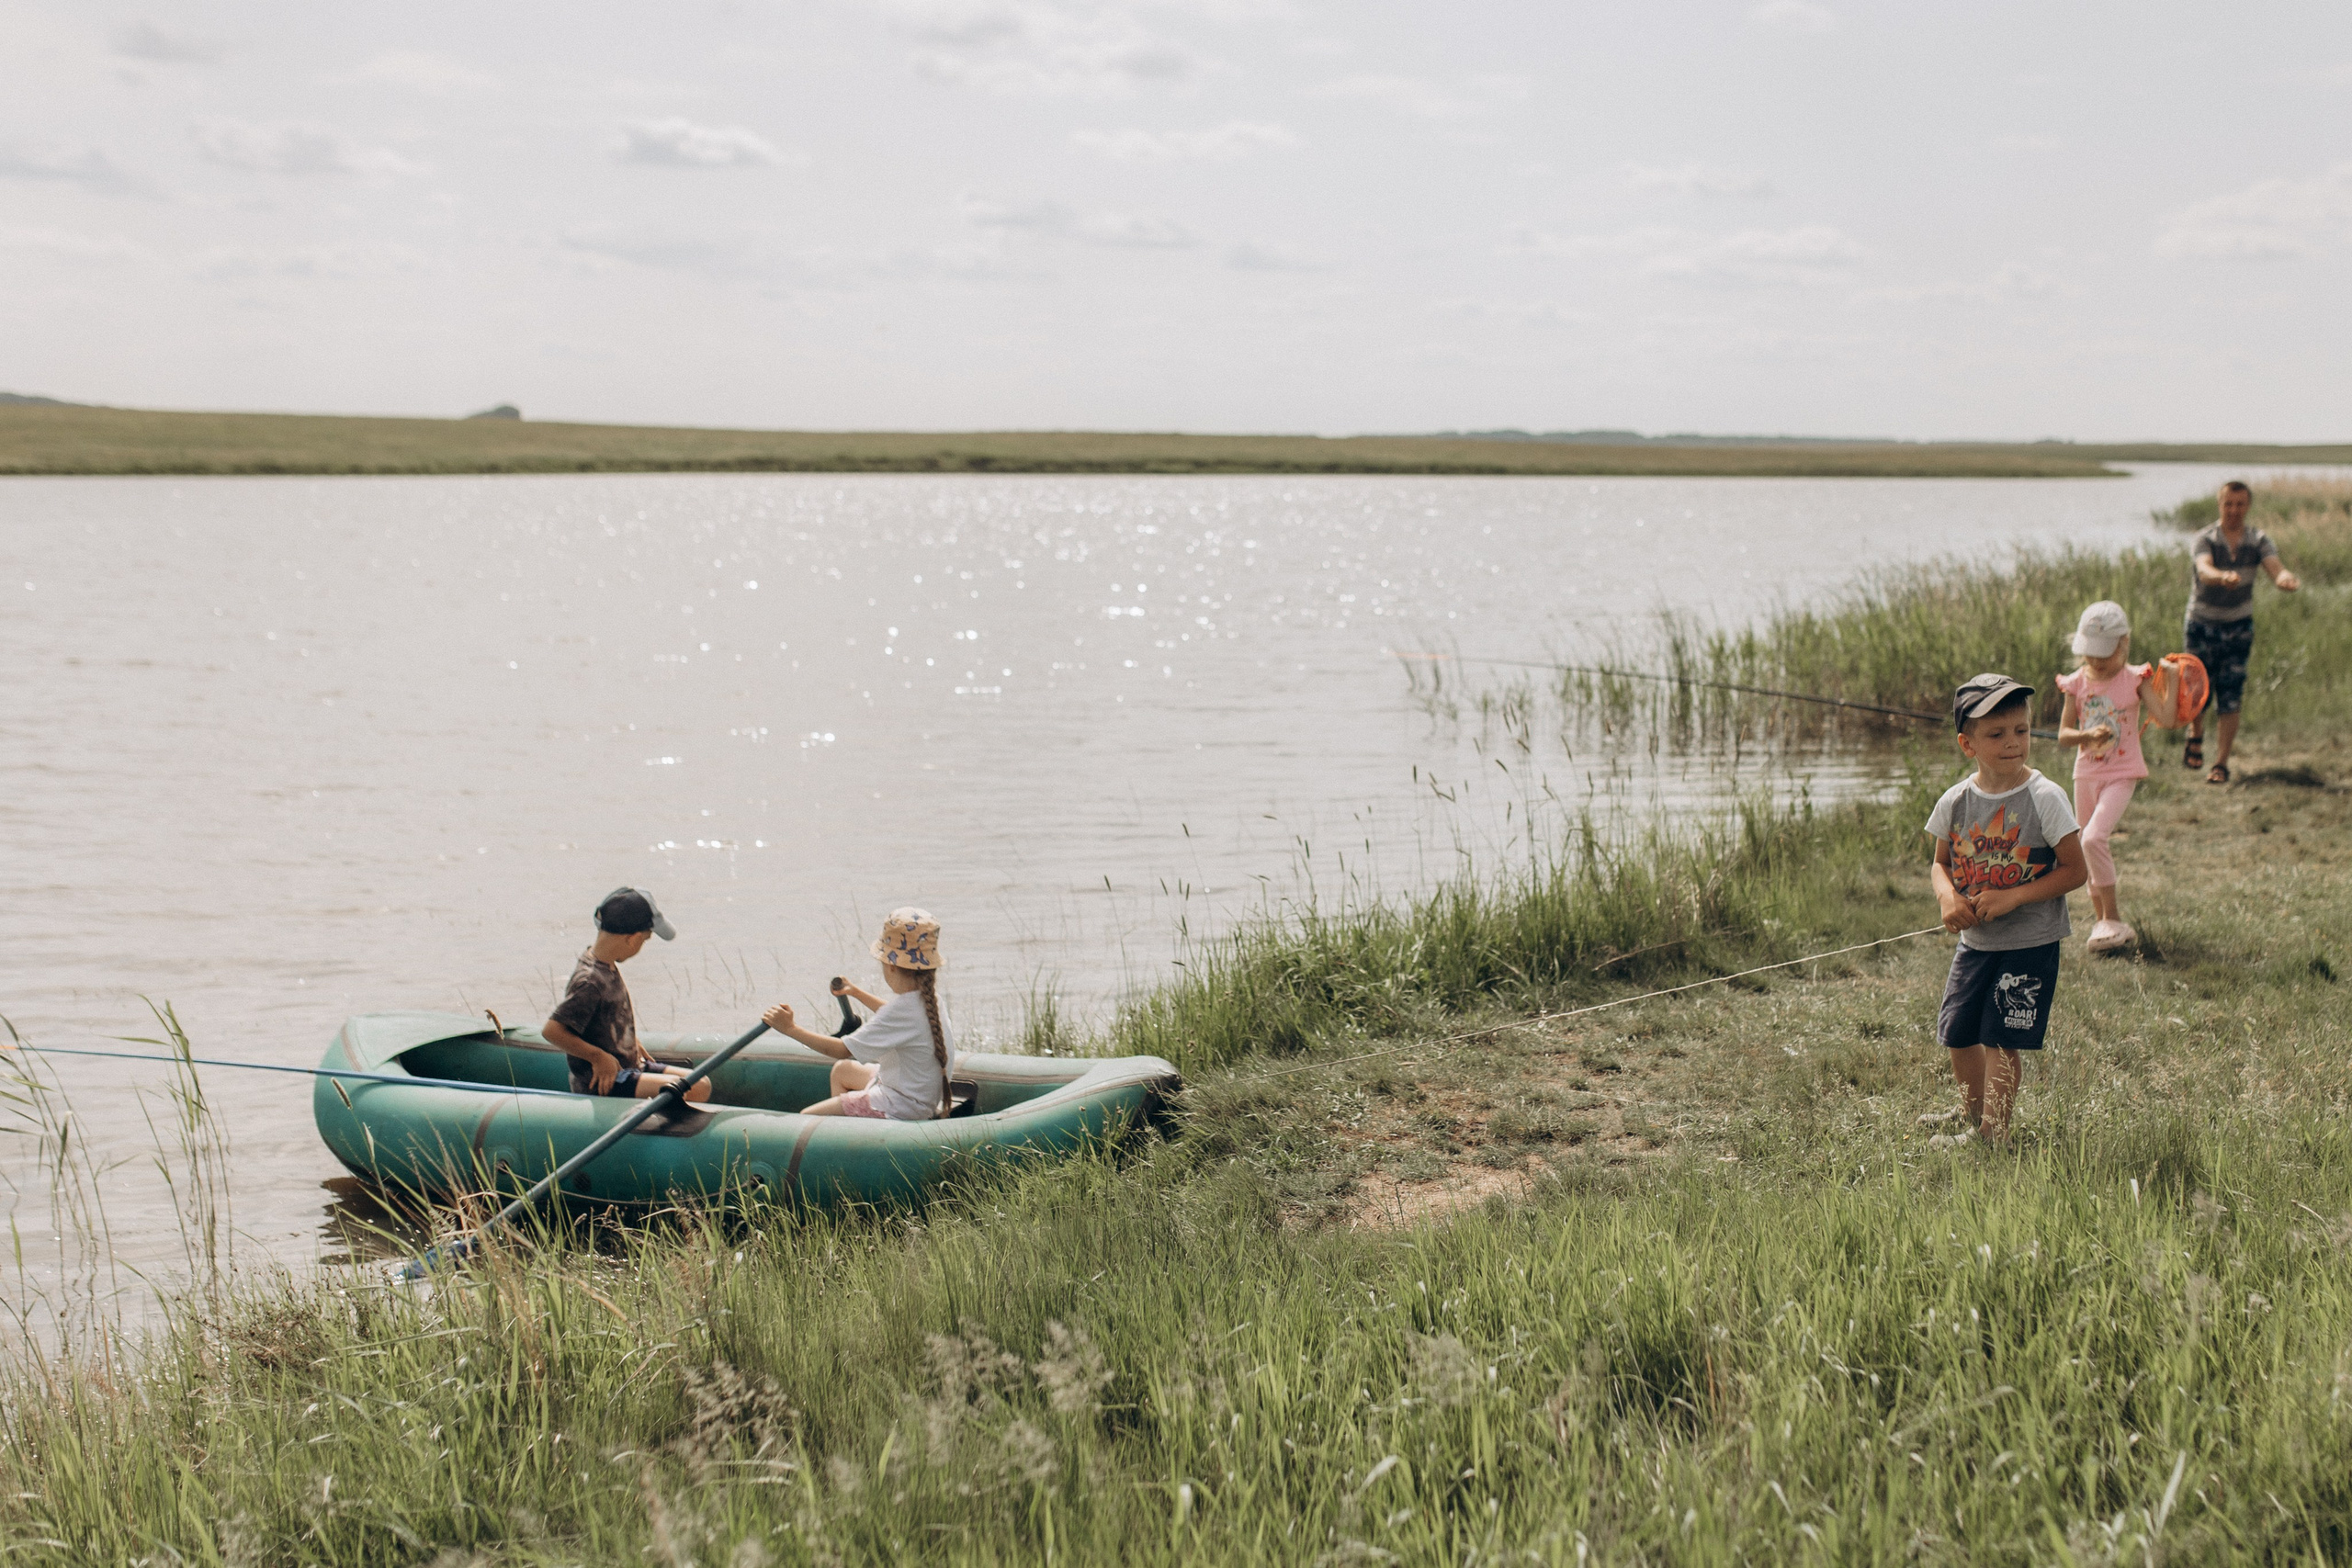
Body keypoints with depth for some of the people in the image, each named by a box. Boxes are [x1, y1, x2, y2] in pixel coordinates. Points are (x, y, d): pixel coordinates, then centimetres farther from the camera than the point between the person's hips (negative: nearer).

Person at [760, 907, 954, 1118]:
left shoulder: (903, 1010, -30)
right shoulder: (927, 998, -1)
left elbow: (842, 1050, -27)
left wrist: (791, 1029, -18)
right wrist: (856, 993, 40)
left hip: (901, 1108, -10)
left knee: (807, 1117, -6)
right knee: (842, 1069, 31)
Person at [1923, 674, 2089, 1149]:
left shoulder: (2044, 798, -14)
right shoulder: (1956, 801, -2)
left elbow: (2074, 870, -12)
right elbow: (1941, 864, 11)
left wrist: (2012, 897, -21)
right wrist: (1948, 896, -12)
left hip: (2030, 944, -5)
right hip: (1973, 942, 5)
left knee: (2002, 1038, -4)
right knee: (1958, 1033, 12)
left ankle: (1992, 1132, 9)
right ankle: (1973, 1110, 36)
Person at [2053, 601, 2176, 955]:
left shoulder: (2135, 679, -7)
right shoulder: (2077, 683, 1)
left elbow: (2165, 716, -17)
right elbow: (2063, 734, -2)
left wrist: (2170, 680, -20)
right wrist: (2088, 735, -20)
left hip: (2121, 774, -4)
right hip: (2087, 773, 4)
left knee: (2094, 838, -22)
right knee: (2089, 847, 13)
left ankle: (2112, 919, -12)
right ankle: (2102, 915, 35)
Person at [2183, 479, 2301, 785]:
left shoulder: (2258, 541, -2)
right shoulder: (2204, 539, -12)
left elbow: (2277, 569, -19)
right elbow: (2204, 571, -33)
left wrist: (2288, 579, -45)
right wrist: (2224, 577, -57)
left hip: (2238, 627, 2)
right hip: (2202, 625, -2)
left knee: (2230, 700, -6)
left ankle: (2221, 764, 2)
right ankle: (2195, 736, 33)